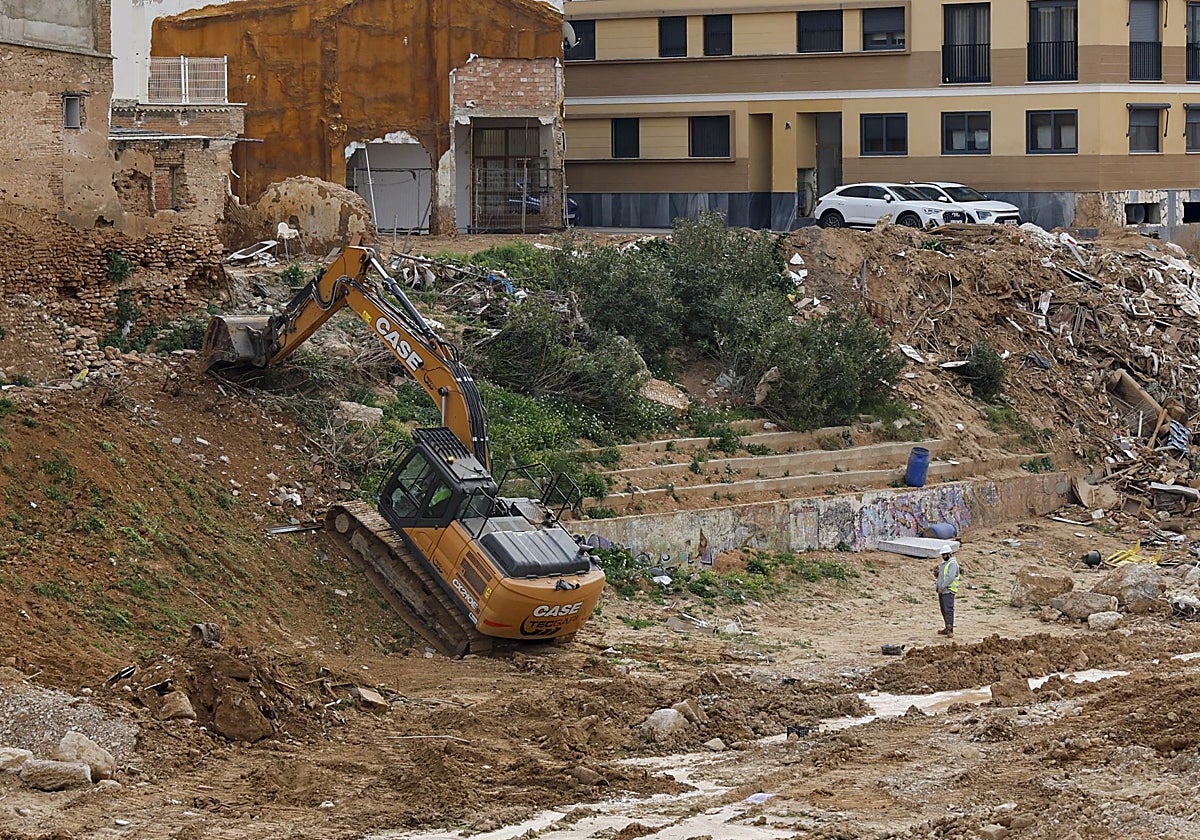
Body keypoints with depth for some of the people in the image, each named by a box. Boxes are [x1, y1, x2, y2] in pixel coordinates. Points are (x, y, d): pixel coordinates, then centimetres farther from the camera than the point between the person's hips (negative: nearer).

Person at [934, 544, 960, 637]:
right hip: (941, 590, 9)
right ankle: (947, 629, 15)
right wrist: (936, 572, 7)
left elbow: (951, 577, -21)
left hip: (948, 590, -9)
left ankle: (950, 630, -20)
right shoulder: (944, 563, 20)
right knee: (944, 610, 10)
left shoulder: (953, 563, -10)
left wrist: (942, 587, -22)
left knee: (948, 610, -15)